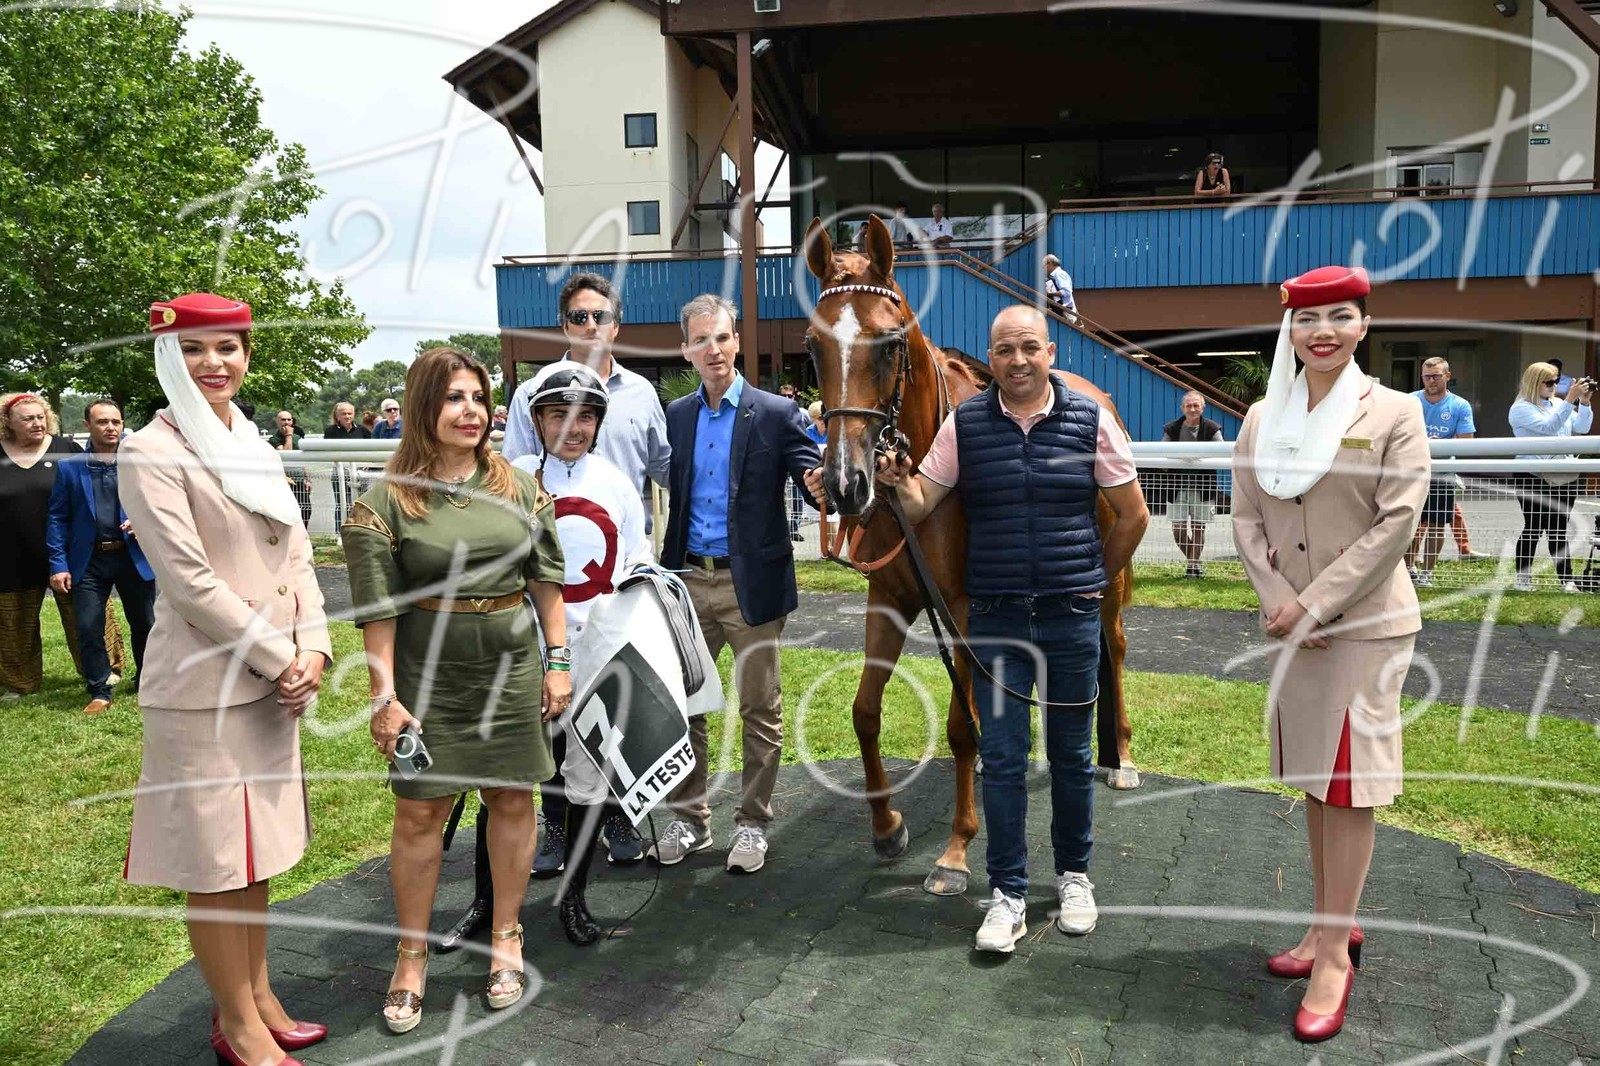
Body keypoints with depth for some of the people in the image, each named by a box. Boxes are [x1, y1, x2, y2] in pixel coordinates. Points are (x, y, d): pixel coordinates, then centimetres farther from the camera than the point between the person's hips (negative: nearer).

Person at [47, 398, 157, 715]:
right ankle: (99, 691, 15)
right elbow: (58, 518, 2)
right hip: (88, 561, 0)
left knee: (144, 624, 10)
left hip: (134, 556, 0)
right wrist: (58, 565, -4)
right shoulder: (69, 467, 3)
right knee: (89, 629, 1)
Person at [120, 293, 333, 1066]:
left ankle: (255, 999, 32)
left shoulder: (254, 447, 11)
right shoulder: (152, 452, -11)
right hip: (203, 687, -7)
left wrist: (311, 649, -4)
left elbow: (295, 554, 10)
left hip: (270, 681, 7)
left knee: (255, 848, 17)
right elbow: (189, 578, -17)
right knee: (215, 861, 5)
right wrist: (279, 660, -14)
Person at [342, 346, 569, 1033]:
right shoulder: (387, 500, -5)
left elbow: (546, 580, 7)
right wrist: (384, 696, -10)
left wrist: (558, 660, 3)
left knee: (513, 798, 9)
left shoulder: (518, 487, 4)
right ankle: (412, 954, 21)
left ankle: (506, 936, 27)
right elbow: (378, 609, -7)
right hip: (426, 673, -2)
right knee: (419, 811, 4)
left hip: (511, 666, 3)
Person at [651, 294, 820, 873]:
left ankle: (752, 824, 22)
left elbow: (815, 485, -11)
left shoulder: (776, 413, -5)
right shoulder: (675, 414, 8)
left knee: (759, 710, 7)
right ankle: (689, 819, 27)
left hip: (750, 582, -4)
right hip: (689, 580, 4)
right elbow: (668, 492, 10)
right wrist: (665, 566, -4)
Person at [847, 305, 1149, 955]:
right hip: (995, 620, 0)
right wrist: (896, 480, -23)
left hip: (1073, 618, 0)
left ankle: (1074, 874, 33)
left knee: (1071, 755, 14)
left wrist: (1095, 578, 8)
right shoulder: (964, 425, -1)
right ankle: (1007, 895, 16)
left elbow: (1133, 515, 5)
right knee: (1002, 760, 4)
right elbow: (918, 505, -3)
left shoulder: (1091, 420, -2)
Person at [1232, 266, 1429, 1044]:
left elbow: (1397, 522, -13)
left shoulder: (1395, 414, -6)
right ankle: (1331, 923, 28)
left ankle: (1335, 953, 9)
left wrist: (1314, 603, -16)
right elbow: (1247, 518, 4)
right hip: (1294, 623, 5)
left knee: (1348, 782, 0)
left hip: (1365, 623, -5)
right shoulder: (1263, 417, 6)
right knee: (1312, 776, 13)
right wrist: (1277, 601, -11)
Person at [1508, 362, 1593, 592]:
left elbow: (1582, 427, 10)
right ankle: (1522, 577, 8)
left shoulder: (1558, 404, 15)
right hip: (1534, 477, -6)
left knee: (1559, 529, 8)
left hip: (1564, 476, 6)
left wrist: (1585, 402, -2)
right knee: (1534, 528, -1)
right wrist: (1571, 400, -23)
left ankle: (1566, 578, 9)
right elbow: (1549, 426, -20)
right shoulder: (1521, 408, -6)